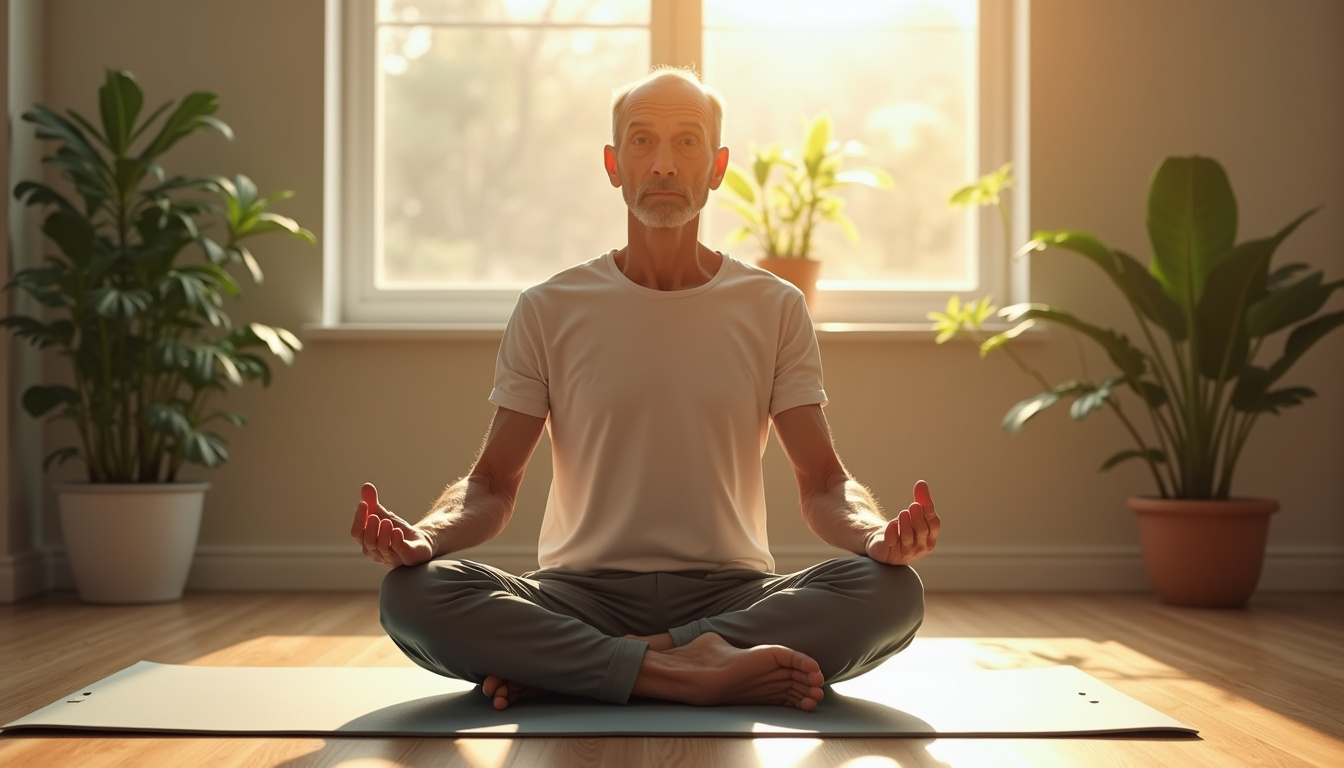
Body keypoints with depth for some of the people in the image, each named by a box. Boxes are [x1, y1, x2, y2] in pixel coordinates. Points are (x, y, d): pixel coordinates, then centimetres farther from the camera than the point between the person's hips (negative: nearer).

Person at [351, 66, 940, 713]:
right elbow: (493, 483, 6)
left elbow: (823, 482, 5)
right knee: (412, 594, -28)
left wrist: (876, 533, -19)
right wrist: (425, 536, -17)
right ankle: (693, 673, -31)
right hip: (581, 594, -1)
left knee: (891, 591, -29)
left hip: (733, 591, 1)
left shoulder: (774, 308, 8)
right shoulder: (548, 311, 7)